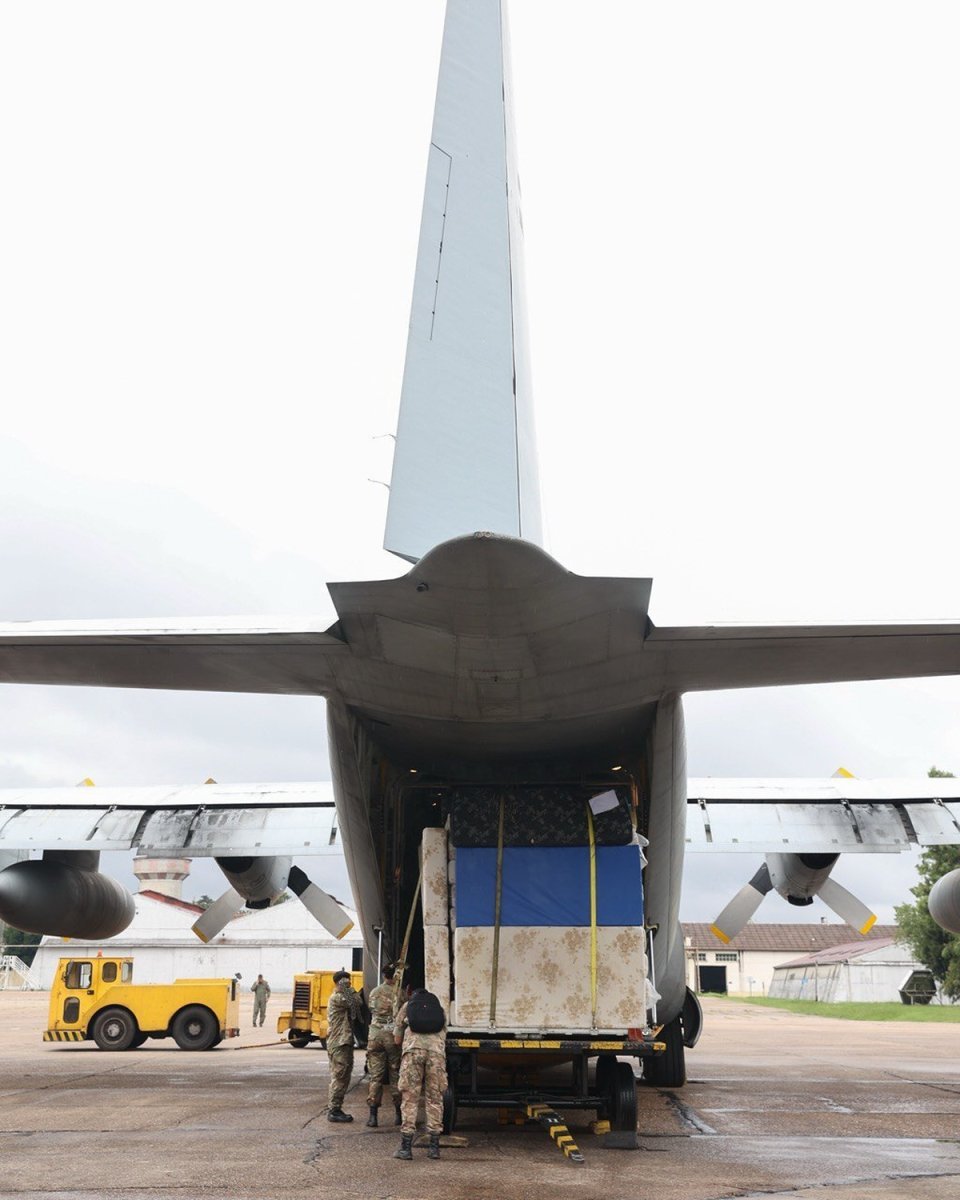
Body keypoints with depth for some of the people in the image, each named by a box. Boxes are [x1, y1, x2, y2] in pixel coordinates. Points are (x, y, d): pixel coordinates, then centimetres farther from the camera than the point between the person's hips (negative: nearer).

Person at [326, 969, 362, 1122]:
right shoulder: (336, 998, -14)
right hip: (339, 1044, -10)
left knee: (341, 1078, 14)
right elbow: (355, 1002, -19)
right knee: (339, 1077, -7)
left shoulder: (341, 997, 18)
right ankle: (334, 1111, -2)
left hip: (344, 1042, 10)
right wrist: (348, 990, -6)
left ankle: (334, 1109, 20)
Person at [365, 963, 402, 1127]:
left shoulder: (374, 992, 6)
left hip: (375, 1035, 2)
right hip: (393, 1036, -2)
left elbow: (372, 1012, 14)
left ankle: (373, 1115, 0)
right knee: (395, 1075, 7)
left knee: (375, 1076, 4)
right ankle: (398, 1114, 13)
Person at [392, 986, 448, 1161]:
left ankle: (406, 1147, 0)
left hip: (413, 1049, -1)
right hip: (436, 1051, 1)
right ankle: (434, 1147, 8)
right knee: (434, 1099, 9)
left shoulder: (408, 1006, 28)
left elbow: (397, 1039, 29)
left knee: (409, 1099, 3)